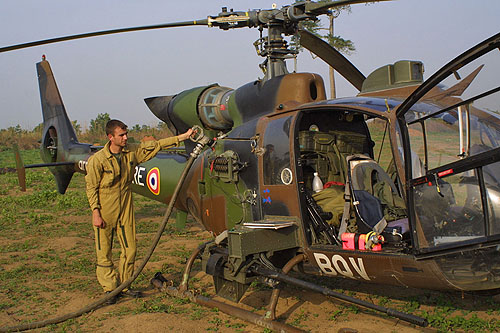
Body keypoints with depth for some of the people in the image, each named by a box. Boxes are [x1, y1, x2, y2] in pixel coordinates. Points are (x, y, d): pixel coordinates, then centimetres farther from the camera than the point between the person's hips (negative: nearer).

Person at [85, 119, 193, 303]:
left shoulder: (133, 151, -1)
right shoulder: (97, 160, -13)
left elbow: (157, 145, 5)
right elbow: (91, 188, -8)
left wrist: (184, 137, 3)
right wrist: (95, 213, -13)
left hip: (125, 208, 5)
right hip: (105, 211, -4)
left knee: (130, 249, 7)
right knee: (104, 252, 2)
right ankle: (109, 288, 15)